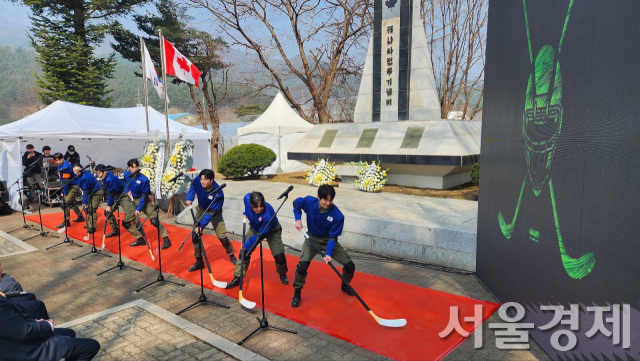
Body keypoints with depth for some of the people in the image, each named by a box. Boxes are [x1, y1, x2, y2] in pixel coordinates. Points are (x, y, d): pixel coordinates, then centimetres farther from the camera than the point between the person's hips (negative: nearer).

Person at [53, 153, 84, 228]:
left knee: (66, 203, -14)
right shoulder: (60, 166, 7)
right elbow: (62, 180, 12)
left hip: (74, 186, -10)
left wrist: (65, 193, -16)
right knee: (71, 202, 22)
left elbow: (66, 181, -21)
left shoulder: (65, 167, -21)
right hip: (71, 186, 10)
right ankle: (80, 217, 36)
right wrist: (62, 192, 11)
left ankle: (66, 222, -9)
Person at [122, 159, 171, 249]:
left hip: (144, 200, -6)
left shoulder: (143, 179, -23)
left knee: (154, 220, -17)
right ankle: (140, 239, 15)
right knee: (125, 222, 1)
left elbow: (144, 195, -18)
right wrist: (127, 191, -6)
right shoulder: (126, 175, -8)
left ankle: (166, 239, -4)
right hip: (133, 200, 6)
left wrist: (139, 209, -22)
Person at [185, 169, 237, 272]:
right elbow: (192, 187, -2)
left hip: (214, 213, -4)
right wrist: (189, 198, -19)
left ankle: (232, 256, 21)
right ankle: (199, 261, 13)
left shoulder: (218, 194, -38)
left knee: (222, 237, -8)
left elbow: (211, 212, -33)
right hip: (201, 209, 4)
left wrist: (201, 225, -37)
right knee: (195, 235, -3)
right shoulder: (197, 181, -28)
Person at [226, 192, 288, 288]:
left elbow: (261, 234, -32)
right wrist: (245, 213, -4)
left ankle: (282, 274, 21)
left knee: (279, 255, -11)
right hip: (255, 228, 4)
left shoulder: (268, 214, -43)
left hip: (271, 230, -4)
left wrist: (246, 245, -27)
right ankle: (237, 278, 12)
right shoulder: (247, 198, -31)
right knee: (245, 251, -4)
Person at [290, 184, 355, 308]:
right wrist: (298, 219, -12)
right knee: (303, 265, -25)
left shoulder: (337, 215, -26)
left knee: (350, 266, -5)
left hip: (328, 240, 1)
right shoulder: (309, 202, -21)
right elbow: (296, 203, 1)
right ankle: (297, 293, -1)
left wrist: (329, 253, -34)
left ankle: (345, 286, 28)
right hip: (312, 239, 0)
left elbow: (333, 237, -21)